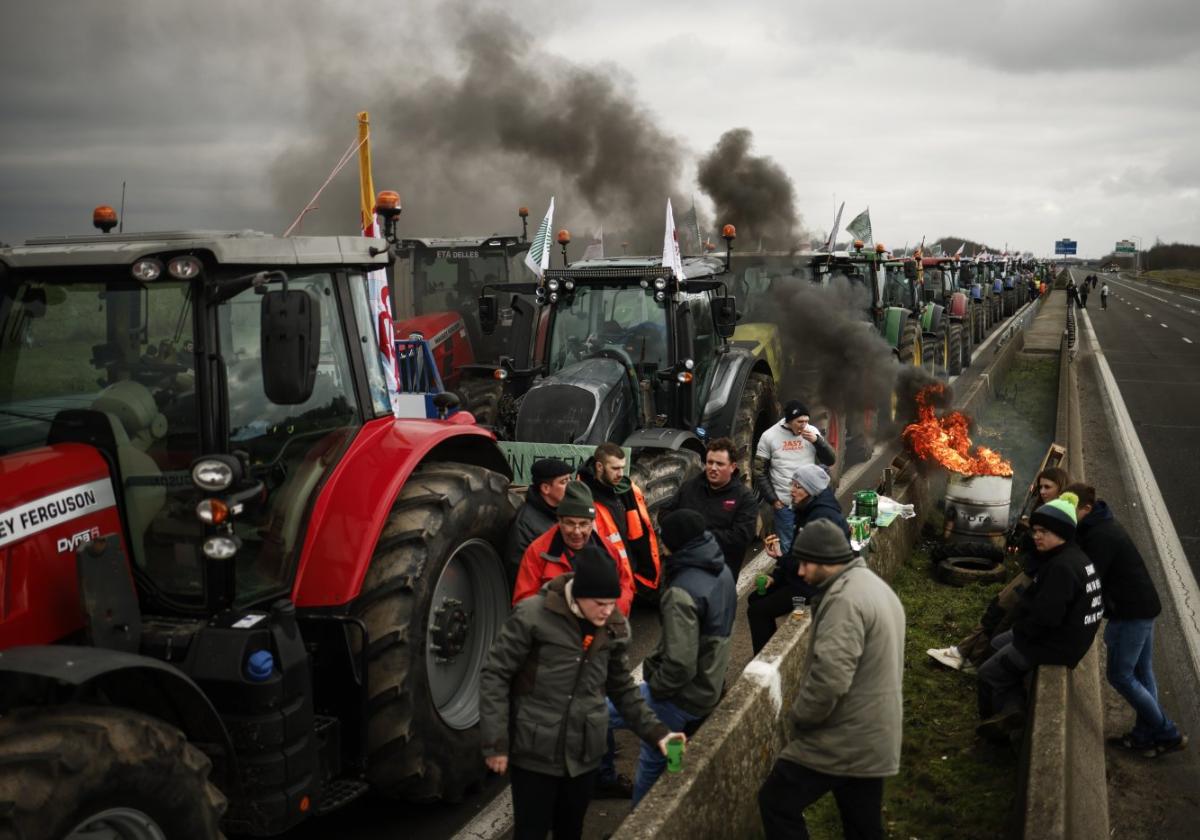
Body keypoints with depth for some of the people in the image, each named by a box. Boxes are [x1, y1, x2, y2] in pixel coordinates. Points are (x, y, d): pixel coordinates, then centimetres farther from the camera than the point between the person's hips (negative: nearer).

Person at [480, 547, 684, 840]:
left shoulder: (615, 627, -1)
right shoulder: (533, 615, -16)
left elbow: (622, 688, 11)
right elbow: (495, 675, -11)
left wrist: (654, 730, 1)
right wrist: (495, 742, -12)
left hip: (584, 754, 4)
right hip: (534, 752, -4)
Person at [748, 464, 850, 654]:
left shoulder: (825, 517, -23)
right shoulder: (807, 510, 9)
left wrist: (781, 558, -19)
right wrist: (775, 576, 4)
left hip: (813, 585, -10)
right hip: (799, 576, 10)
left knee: (757, 611, -12)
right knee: (754, 599, 11)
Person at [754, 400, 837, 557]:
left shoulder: (812, 432, 0)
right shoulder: (769, 436, -6)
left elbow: (830, 461, 3)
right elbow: (760, 472, -1)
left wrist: (817, 441, -13)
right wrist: (772, 499, -5)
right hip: (784, 503, -2)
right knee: (787, 546, 6)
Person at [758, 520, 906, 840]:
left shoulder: (844, 598, -22)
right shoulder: (874, 586, 12)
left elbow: (829, 677, -30)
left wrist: (798, 718, -13)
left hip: (843, 740, -10)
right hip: (873, 738, 10)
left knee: (776, 803, 1)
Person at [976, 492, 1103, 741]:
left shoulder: (1062, 566, -28)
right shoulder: (1078, 556, 5)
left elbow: (1045, 616, -30)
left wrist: (1020, 629, -11)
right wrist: (1020, 627, 9)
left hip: (1057, 645, -11)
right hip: (1072, 634, 11)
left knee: (989, 673, 2)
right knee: (998, 644, 24)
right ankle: (1013, 708, 17)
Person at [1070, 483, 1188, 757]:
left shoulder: (1100, 536, -22)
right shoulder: (1101, 525, 10)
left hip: (1131, 611, -10)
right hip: (1144, 605, 10)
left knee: (1120, 675, 0)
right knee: (1141, 673, 15)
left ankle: (1168, 734, 8)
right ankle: (1145, 735, 24)